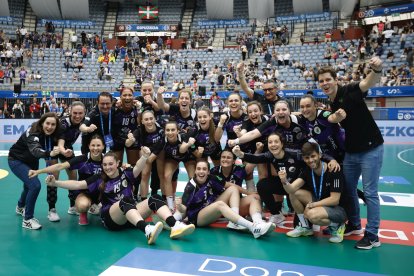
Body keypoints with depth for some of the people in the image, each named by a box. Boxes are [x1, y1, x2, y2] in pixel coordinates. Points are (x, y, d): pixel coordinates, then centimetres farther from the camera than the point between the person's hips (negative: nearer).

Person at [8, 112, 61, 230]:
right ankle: (27, 220, -7)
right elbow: (35, 150, -56)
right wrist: (49, 153, -74)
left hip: (31, 161, 8)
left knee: (30, 184, 26)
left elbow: (52, 151, -12)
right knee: (35, 185, -23)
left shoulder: (51, 135, -17)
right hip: (17, 161, -8)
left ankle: (20, 207, 57)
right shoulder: (33, 133, -37)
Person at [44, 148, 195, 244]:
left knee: (154, 198, -21)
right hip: (111, 218, -2)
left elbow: (138, 168, -16)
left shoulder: (125, 174, 6)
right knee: (125, 200, -35)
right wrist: (55, 183, -12)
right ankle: (147, 230, -60)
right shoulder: (99, 179, 7)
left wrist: (145, 156, -37)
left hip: (132, 215, 3)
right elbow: (78, 184, 1)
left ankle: (175, 226, -42)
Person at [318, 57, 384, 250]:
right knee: (348, 188, 14)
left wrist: (377, 70, -55)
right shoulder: (331, 104, 5)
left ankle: (372, 236, 9)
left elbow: (369, 82, -34)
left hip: (371, 149, -7)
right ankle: (354, 225, 33)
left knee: (370, 192, -2)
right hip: (351, 151, 7)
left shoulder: (349, 90, -15)